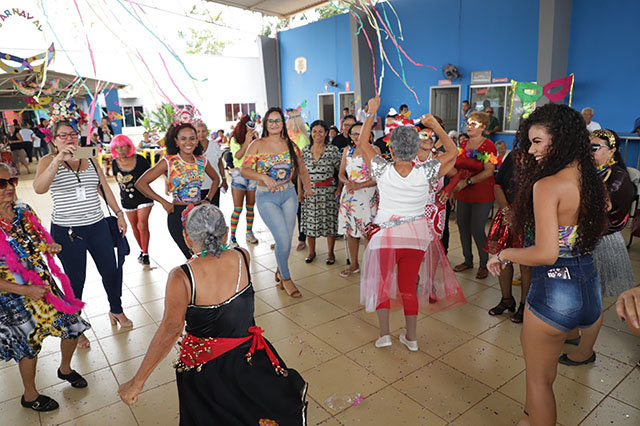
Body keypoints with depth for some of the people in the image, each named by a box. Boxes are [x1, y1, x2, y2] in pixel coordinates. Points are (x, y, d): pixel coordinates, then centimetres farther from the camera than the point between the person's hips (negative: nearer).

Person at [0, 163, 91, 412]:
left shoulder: (24, 211, -3)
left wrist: (50, 248, -9)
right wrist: (27, 290, -23)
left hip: (45, 286, 5)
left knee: (73, 328, 12)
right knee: (29, 346, 12)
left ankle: (65, 369, 42)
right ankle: (30, 396, 39)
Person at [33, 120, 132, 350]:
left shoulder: (90, 160, 8)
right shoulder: (49, 161, -4)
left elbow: (105, 189, 14)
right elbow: (39, 188, -23)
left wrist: (119, 213, 10)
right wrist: (58, 159, -31)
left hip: (98, 226, 4)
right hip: (66, 231, -4)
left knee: (112, 272, 9)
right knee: (75, 280, 5)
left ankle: (116, 311, 33)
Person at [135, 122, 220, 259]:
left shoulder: (202, 161, 5)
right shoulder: (169, 162, -7)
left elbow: (216, 179, 23)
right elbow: (140, 183, -6)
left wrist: (208, 199, 11)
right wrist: (164, 202, -8)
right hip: (178, 214, -4)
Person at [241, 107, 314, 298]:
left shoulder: (290, 144, 6)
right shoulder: (258, 145, -3)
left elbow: (302, 169, 13)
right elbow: (244, 169, -11)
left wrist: (307, 187, -2)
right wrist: (263, 177, -27)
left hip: (289, 194, 4)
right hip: (266, 198, -3)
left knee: (287, 239, 7)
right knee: (283, 238, -10)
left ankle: (280, 270, 35)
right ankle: (286, 278, 13)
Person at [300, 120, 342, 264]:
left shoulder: (333, 150, -1)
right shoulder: (305, 150, 8)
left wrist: (339, 189, -8)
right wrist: (299, 192, 6)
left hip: (328, 191, -2)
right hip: (310, 191, 3)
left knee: (329, 221, 1)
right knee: (310, 221, 6)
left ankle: (330, 252, 17)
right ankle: (311, 251, 23)